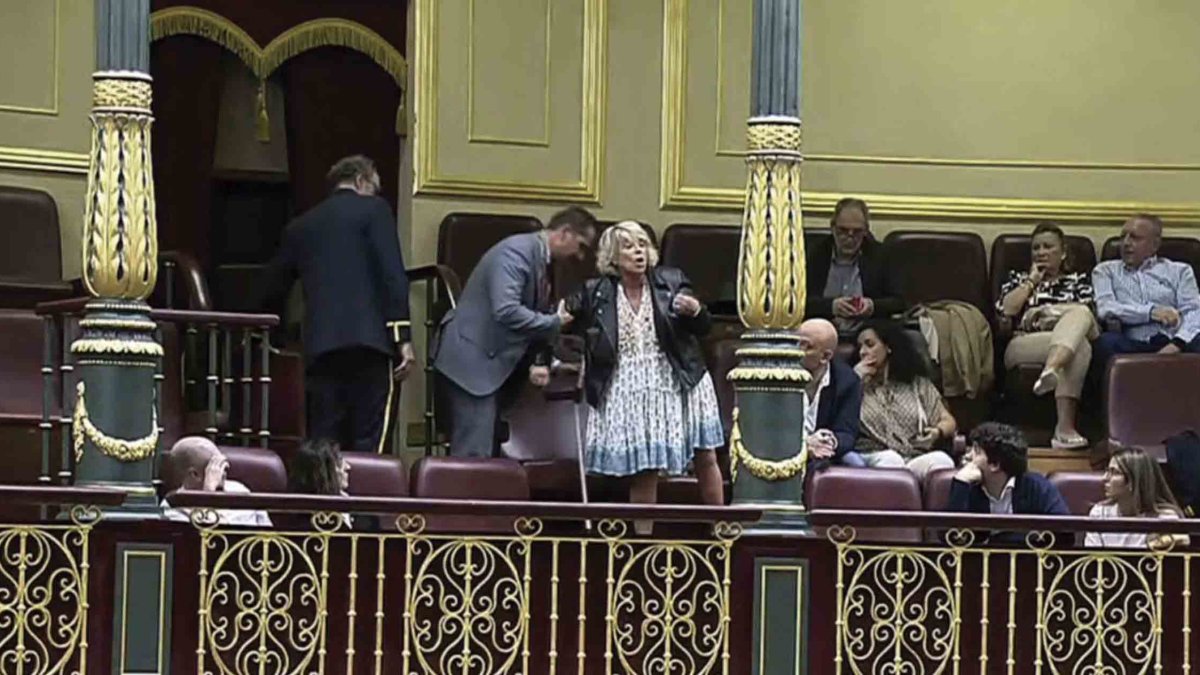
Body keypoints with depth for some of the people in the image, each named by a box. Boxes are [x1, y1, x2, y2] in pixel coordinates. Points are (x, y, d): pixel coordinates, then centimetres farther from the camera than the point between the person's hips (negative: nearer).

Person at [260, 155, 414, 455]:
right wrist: (402, 338, -9)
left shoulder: (302, 226, 19)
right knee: (367, 443, -6)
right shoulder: (373, 210, 5)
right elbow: (392, 274, -6)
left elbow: (273, 287, 23)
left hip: (320, 344, 4)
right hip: (368, 338, -4)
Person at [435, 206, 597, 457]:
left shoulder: (541, 261, 13)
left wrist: (534, 363, 1)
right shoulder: (517, 251, -16)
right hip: (474, 359, -10)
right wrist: (555, 322, -17)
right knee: (474, 454, -13)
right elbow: (506, 311, -28)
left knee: (490, 452, 7)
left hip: (494, 361, 10)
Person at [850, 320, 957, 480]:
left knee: (941, 460, -33)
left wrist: (938, 432, -4)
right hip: (873, 459, -1)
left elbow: (948, 422, 19)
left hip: (916, 460, 1)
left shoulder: (918, 383, 24)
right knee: (890, 460, -38)